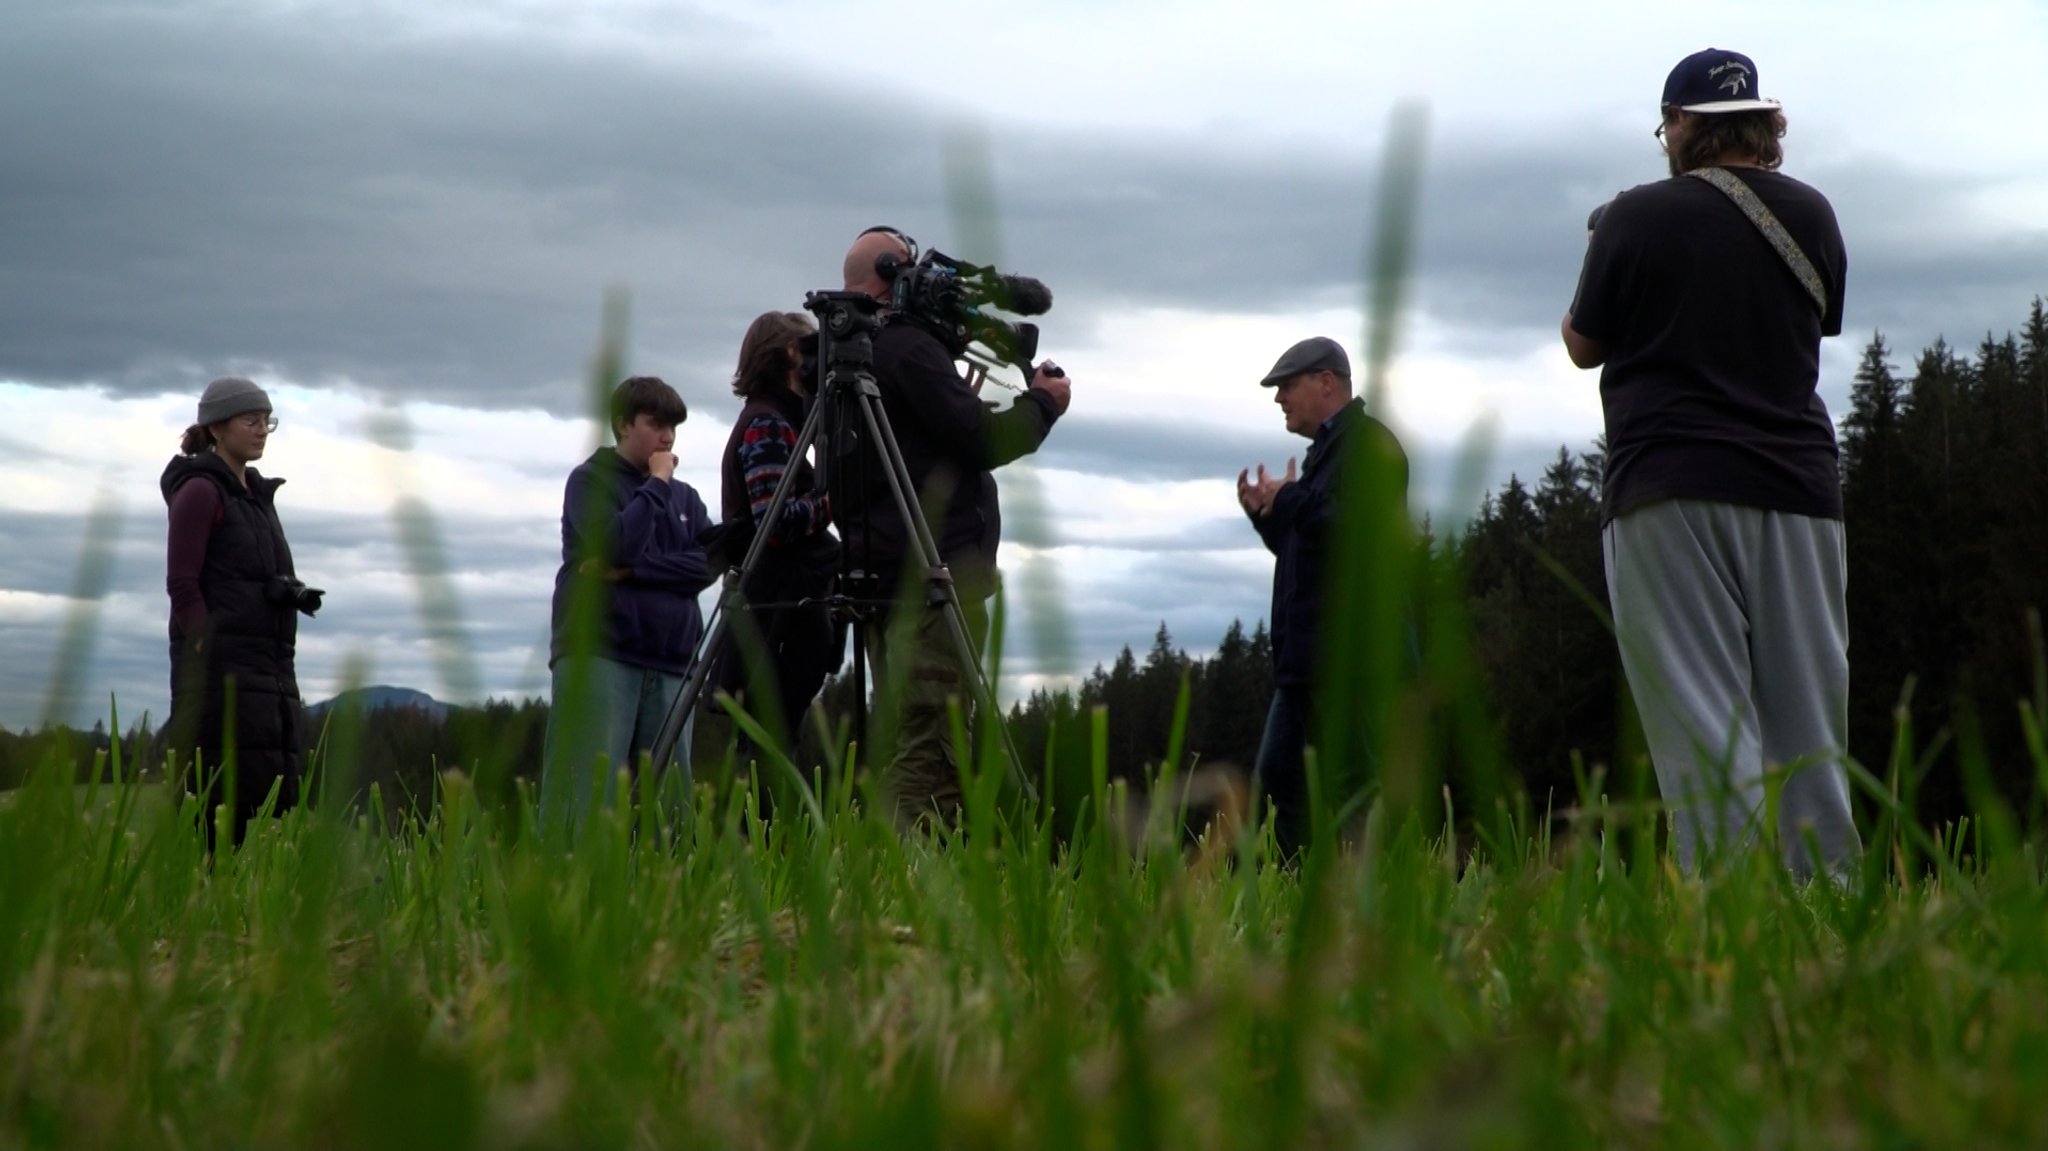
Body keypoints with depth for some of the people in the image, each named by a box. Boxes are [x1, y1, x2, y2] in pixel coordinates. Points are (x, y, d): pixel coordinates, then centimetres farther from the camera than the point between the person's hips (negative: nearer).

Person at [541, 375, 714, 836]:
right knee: (587, 796, -14)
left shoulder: (685, 497, 20)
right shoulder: (591, 479, 6)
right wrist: (655, 485, -3)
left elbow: (708, 564, 3)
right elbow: (615, 545, -12)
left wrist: (630, 570, -9)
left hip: (669, 664, 5)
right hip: (599, 656, -5)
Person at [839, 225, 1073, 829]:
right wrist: (1042, 404, 1)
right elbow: (980, 441, -14)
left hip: (881, 570, 10)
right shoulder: (908, 348, -10)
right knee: (927, 745, -12)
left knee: (906, 740, 10)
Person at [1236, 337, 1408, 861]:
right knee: (1276, 780, 9)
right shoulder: (1329, 447, 23)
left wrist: (1289, 499, -10)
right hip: (1310, 659, 11)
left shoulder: (1367, 440, -7)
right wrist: (1264, 513, 11)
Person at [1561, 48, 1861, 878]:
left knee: (1705, 726, -8)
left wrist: (1599, 254, 25)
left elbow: (1584, 346, 8)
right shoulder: (1812, 216, 10)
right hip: (1798, 485, 4)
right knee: (1809, 728, 7)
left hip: (1670, 488, -4)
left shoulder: (1639, 217, -3)